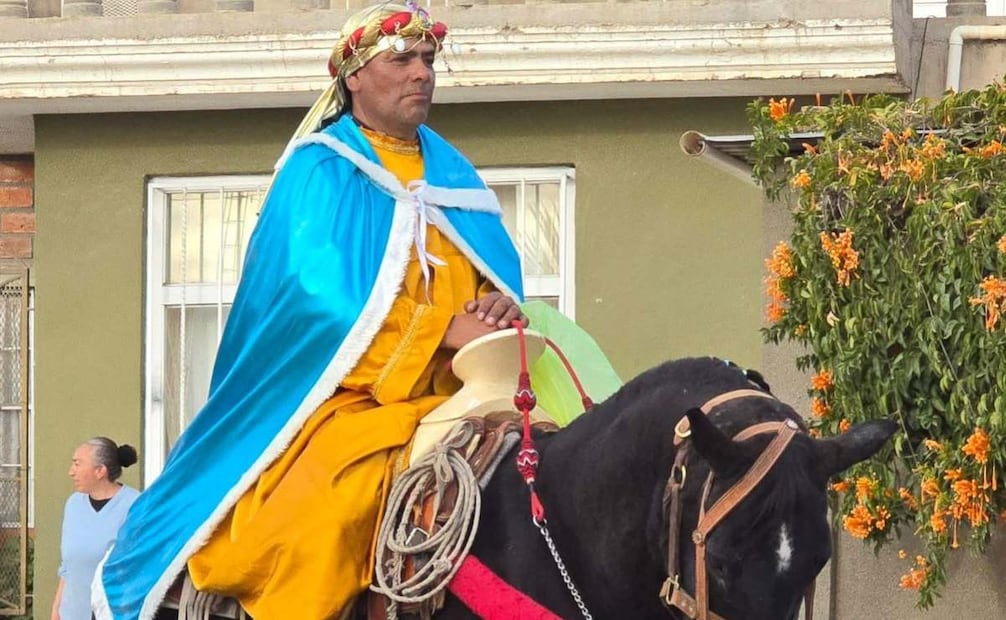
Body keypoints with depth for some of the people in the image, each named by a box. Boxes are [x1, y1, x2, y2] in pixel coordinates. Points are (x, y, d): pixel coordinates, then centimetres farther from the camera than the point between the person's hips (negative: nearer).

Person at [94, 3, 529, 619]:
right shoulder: (320, 171, 1)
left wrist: (500, 304, -10)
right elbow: (320, 292, -11)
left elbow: (501, 268, 16)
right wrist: (443, 330, -19)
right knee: (333, 502, -33)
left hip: (449, 396, 6)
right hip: (349, 394, -6)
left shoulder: (452, 172, 20)